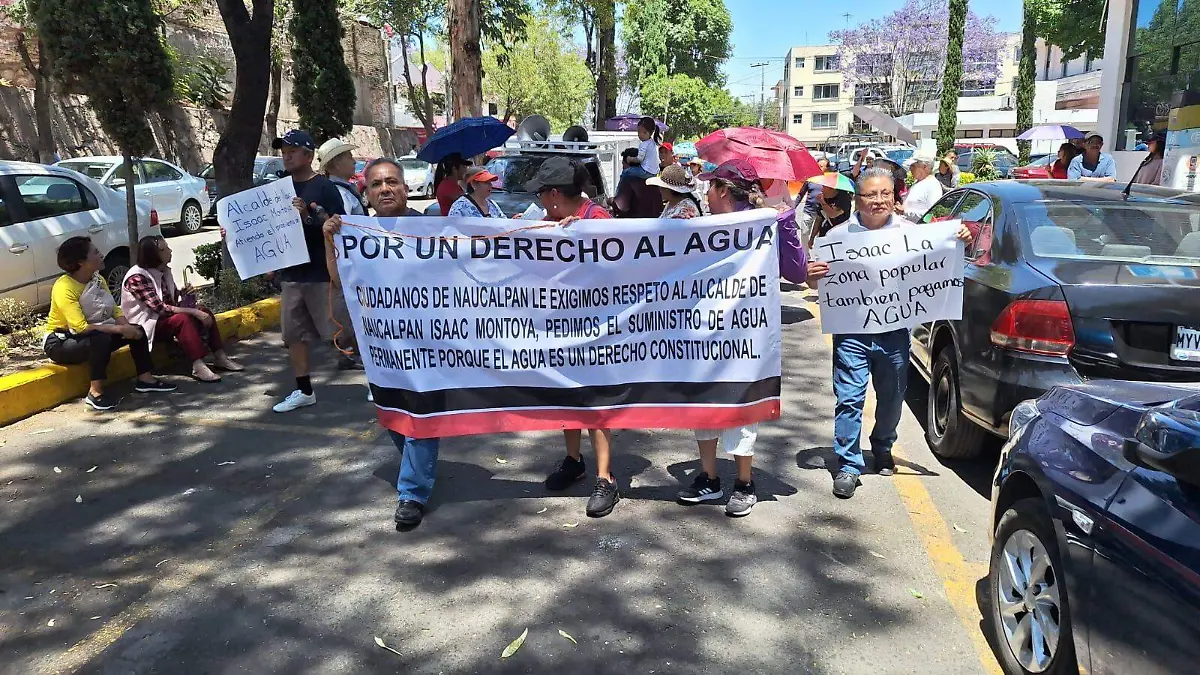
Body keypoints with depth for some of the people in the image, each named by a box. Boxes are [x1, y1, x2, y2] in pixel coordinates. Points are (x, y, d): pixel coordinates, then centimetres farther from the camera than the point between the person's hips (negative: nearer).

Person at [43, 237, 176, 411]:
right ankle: (95, 393, -32)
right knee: (101, 338, -36)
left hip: (95, 337, 8)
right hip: (61, 343, -8)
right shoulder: (64, 287, -24)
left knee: (136, 330, -3)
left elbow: (114, 309, 1)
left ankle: (145, 378, 1)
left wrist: (127, 327, -19)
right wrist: (118, 328, -30)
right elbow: (81, 327, -31)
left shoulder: (98, 279, 2)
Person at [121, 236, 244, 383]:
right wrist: (194, 312, -29)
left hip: (164, 317, 8)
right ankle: (198, 366, -41)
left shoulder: (164, 271, 5)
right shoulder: (137, 277, -21)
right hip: (146, 324, -8)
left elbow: (174, 300, 10)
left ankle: (220, 357, -14)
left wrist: (185, 294, -13)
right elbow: (160, 308, -29)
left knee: (204, 311, -10)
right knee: (183, 318, -33)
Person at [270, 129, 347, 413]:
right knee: (294, 333, 10)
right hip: (290, 274, 7)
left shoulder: (324, 187, -8)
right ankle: (303, 391, 21)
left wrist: (307, 215, -26)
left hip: (321, 273, -7)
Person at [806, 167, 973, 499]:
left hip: (894, 331, 3)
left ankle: (882, 449, 40)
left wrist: (961, 244, -7)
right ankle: (848, 465, 4)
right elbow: (822, 285, 7)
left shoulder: (910, 231, 5)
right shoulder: (839, 234, 2)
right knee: (849, 398, -6)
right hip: (852, 331, -2)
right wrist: (813, 278, -16)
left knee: (892, 397, 16)